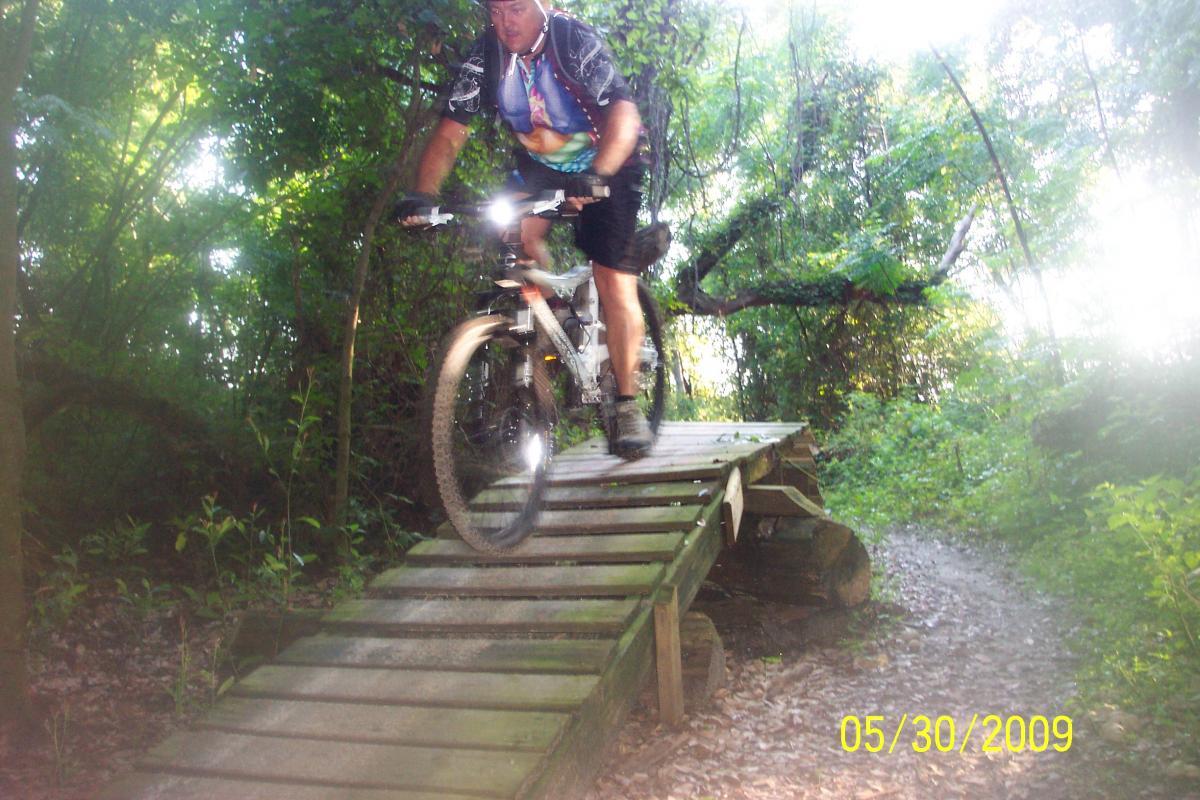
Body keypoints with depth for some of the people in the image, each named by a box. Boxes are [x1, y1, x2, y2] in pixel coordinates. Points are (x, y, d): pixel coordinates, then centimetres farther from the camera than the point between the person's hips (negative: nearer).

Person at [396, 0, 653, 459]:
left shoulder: (575, 41, -23)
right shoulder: (483, 58, -14)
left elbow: (624, 114, -35)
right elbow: (449, 133, -20)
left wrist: (596, 176, -52)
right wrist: (423, 193, -37)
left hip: (606, 167, -4)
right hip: (539, 166, 4)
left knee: (615, 284, -13)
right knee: (518, 235, -26)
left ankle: (627, 406, -3)